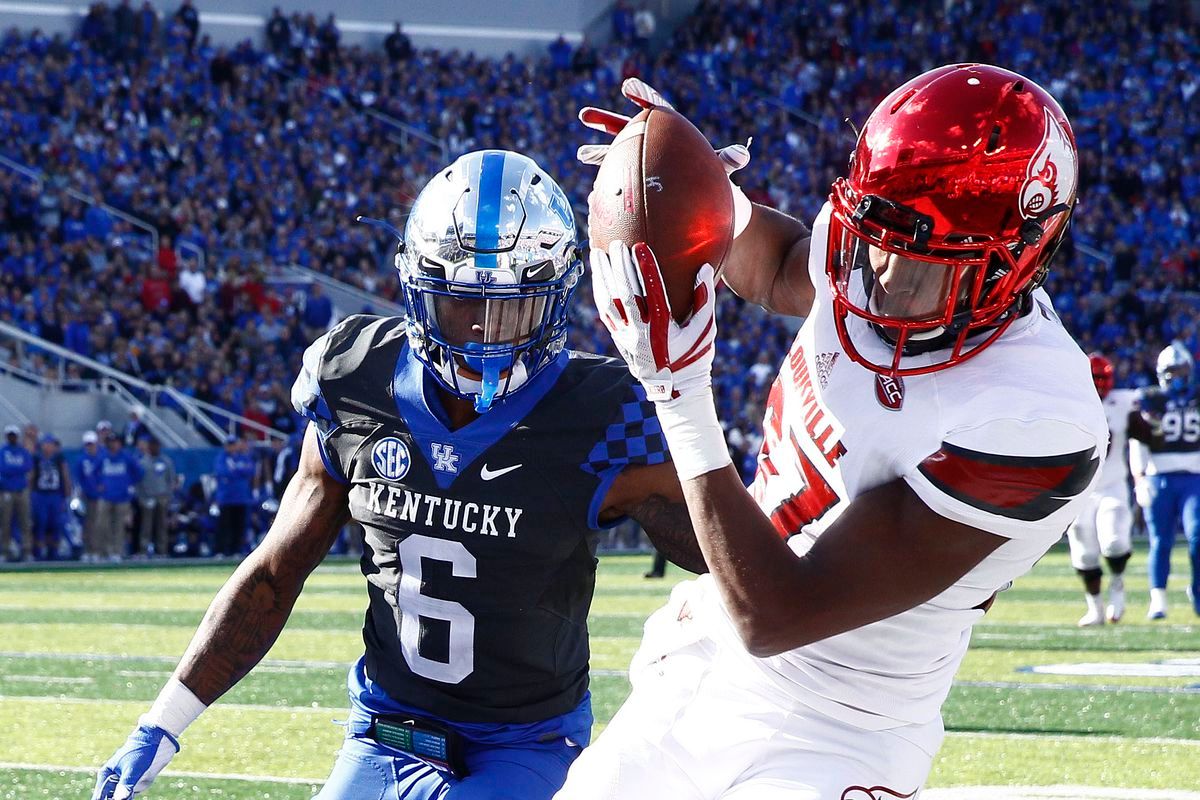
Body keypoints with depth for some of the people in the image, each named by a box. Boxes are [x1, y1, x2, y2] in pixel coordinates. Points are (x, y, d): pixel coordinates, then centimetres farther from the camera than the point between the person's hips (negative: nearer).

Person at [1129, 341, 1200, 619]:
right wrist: (1139, 480, -12)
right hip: (1159, 479, -1)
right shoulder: (1150, 401, 3)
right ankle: (1158, 601, 2)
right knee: (1161, 541, -1)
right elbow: (1137, 445, -2)